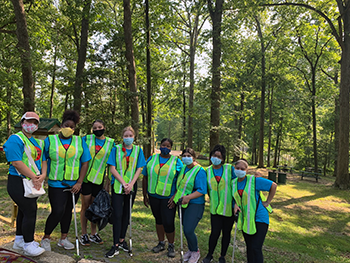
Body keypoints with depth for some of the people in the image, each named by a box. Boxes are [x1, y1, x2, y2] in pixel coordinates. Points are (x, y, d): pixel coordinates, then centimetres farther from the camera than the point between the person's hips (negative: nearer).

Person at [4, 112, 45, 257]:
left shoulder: (37, 142, 13)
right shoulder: (15, 139, -13)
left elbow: (42, 160, 12)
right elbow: (16, 163, -22)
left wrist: (43, 175, -7)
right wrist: (34, 177, -19)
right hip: (19, 183, -8)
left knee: (24, 211, 18)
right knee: (30, 212, -5)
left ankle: (19, 240, 33)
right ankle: (28, 245, 11)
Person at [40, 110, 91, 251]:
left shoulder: (80, 141, 4)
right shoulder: (50, 140, 1)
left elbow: (85, 162, 2)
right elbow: (43, 160, 2)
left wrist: (79, 183, -5)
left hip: (74, 184, 3)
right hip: (56, 183, -2)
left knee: (68, 211, 12)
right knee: (58, 212, -8)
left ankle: (63, 238, 29)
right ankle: (46, 238, 16)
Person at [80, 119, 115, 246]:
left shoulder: (111, 143, 4)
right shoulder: (87, 139, 2)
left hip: (99, 178, 1)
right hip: (85, 177, -1)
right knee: (85, 205, 3)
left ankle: (93, 234, 24)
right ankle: (83, 234, 17)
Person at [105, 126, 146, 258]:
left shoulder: (138, 150, 5)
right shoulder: (116, 149, 0)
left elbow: (139, 169, 1)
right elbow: (112, 168, -5)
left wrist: (131, 184, -11)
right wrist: (124, 183, -13)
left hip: (131, 186, 2)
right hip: (117, 185, -2)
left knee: (126, 213, 10)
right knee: (117, 214, -6)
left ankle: (122, 240, 25)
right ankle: (115, 246, 1)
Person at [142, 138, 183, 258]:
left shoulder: (176, 161, -2)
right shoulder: (152, 159, 6)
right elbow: (145, 177, 9)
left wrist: (175, 196, -13)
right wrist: (145, 195, 6)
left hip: (168, 198, -3)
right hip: (153, 196, 3)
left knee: (168, 223, -4)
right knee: (158, 220, 17)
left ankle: (171, 246, 20)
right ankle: (161, 243, 35)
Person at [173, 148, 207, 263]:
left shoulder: (199, 171, -14)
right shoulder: (183, 168, 8)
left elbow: (202, 190, -19)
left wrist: (188, 197, -27)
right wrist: (175, 196, 11)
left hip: (194, 205, -7)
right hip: (183, 204, 7)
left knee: (188, 231, -11)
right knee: (186, 230, 15)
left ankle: (195, 252, 15)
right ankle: (190, 250, 37)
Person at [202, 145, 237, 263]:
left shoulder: (230, 168, -7)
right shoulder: (207, 171, 0)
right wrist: (212, 199, 8)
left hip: (229, 207, -1)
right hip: (215, 208, 1)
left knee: (226, 233, 11)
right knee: (215, 232, -1)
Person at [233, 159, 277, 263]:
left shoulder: (254, 180, -16)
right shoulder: (234, 183, 2)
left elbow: (273, 185, -11)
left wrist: (267, 202, -9)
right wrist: (236, 205, -3)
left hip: (259, 218, -6)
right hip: (245, 219, 6)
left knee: (256, 249, -9)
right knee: (249, 248, 15)